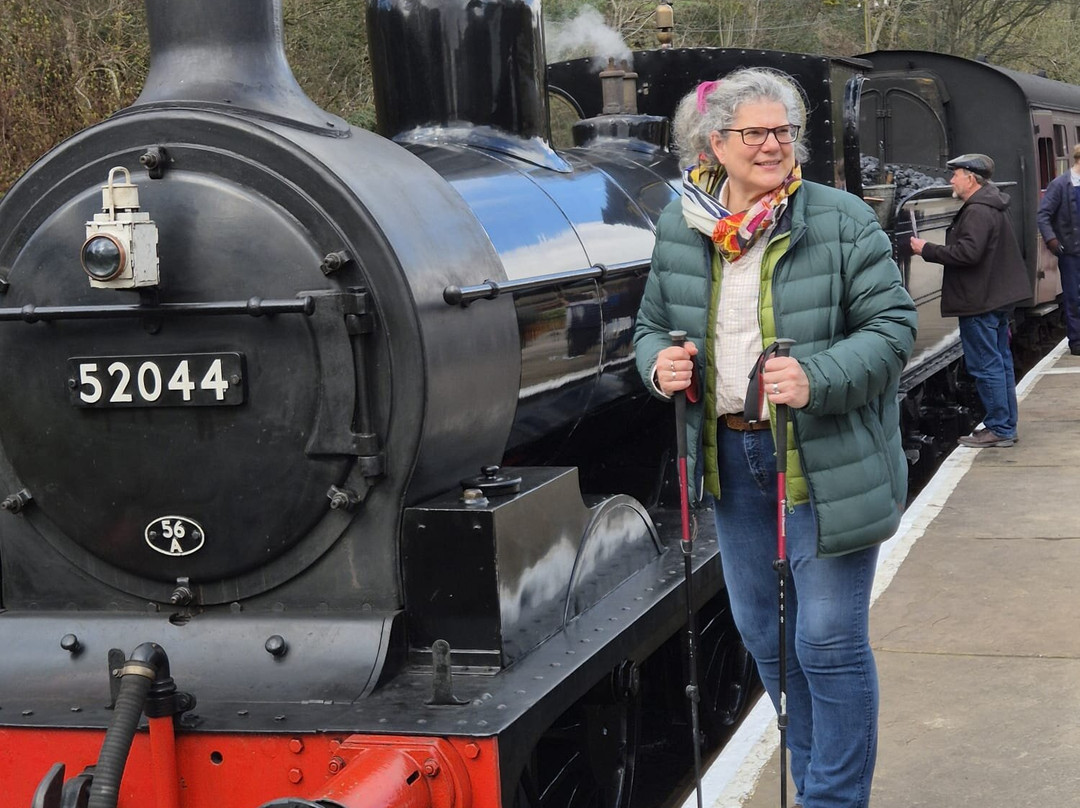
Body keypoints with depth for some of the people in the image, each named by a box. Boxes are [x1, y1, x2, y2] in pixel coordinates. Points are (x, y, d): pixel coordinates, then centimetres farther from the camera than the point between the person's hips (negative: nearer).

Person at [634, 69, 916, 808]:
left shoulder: (842, 220, -9)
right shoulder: (680, 229, 5)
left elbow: (892, 325, -10)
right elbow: (653, 324, 16)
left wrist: (819, 379, -26)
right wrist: (659, 363, -8)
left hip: (826, 462, -5)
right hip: (730, 455, 5)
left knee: (829, 640, -3)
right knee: (763, 632, 16)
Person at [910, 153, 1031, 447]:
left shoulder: (978, 211, -19)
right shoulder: (992, 208, 16)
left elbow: (968, 252, -27)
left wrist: (927, 250, -19)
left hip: (980, 302, -11)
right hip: (999, 297, 11)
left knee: (985, 366, -6)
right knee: (1000, 362, 15)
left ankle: (999, 429, -3)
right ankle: (1006, 425, 22)